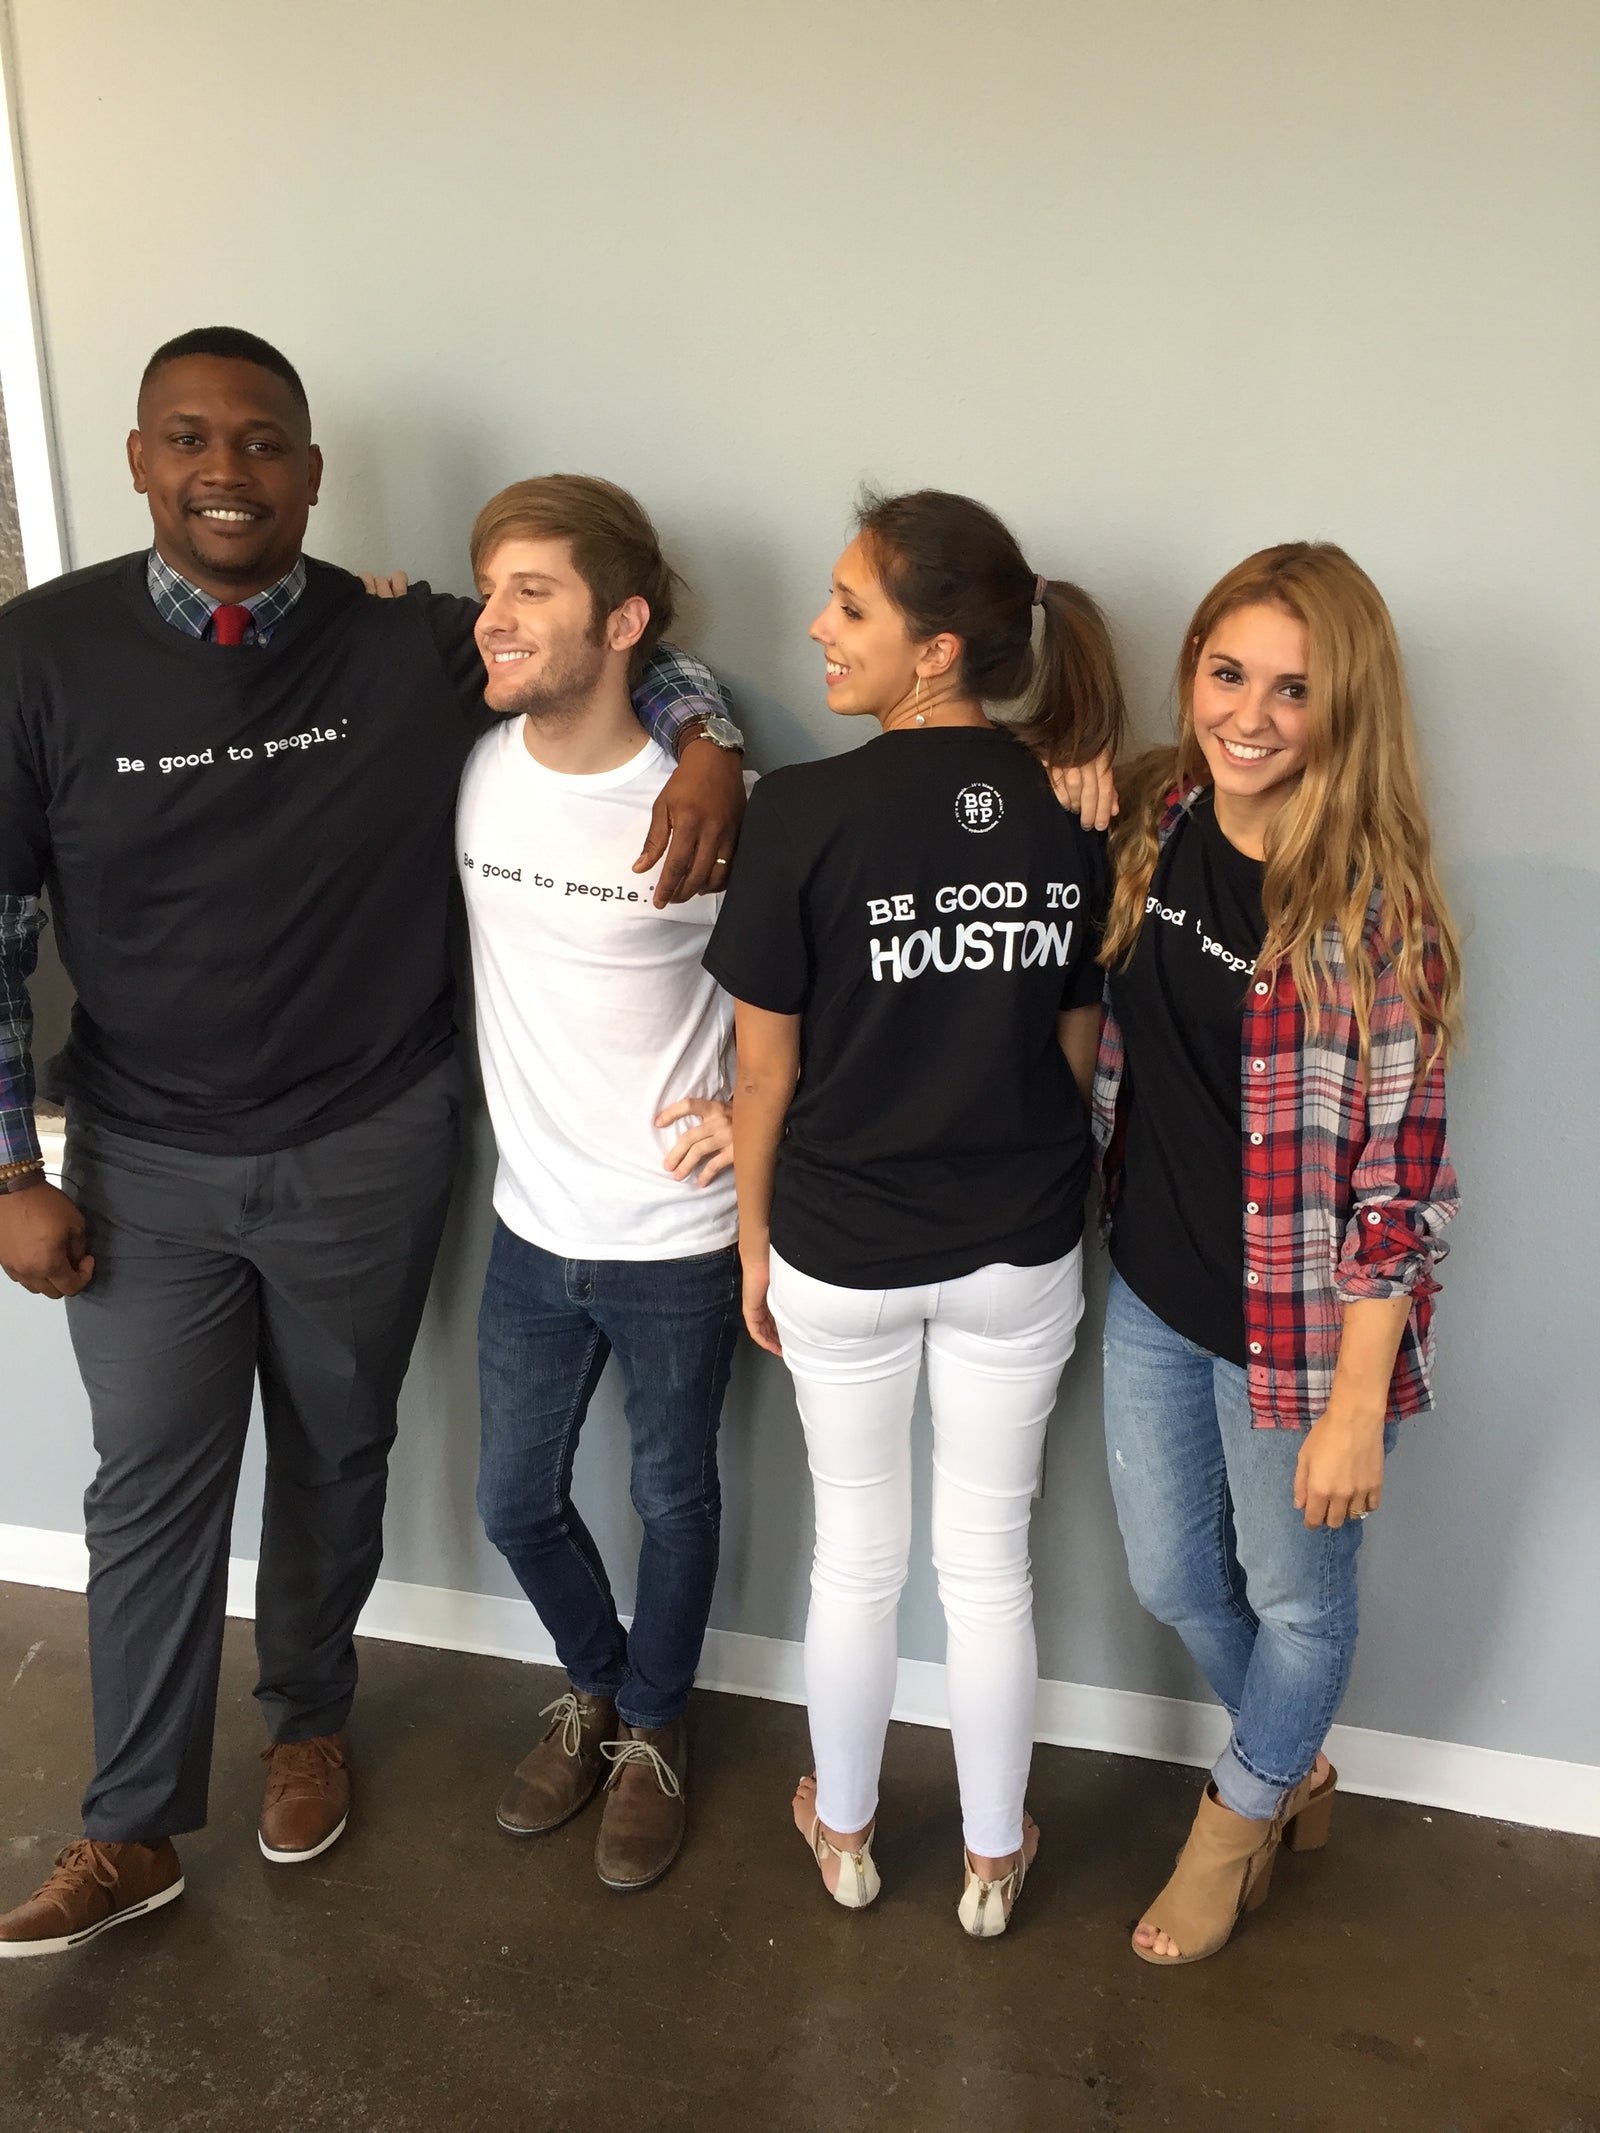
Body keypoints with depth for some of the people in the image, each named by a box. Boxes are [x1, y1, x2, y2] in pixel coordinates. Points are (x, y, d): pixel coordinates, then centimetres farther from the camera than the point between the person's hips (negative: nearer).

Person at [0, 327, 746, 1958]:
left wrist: (704, 754, -19)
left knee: (335, 1459, 17)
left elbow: (637, 652, 3)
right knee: (152, 1487, 9)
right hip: (145, 1164, 0)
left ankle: (309, 1719, 44)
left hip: (365, 1153, 1)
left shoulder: (415, 646, -11)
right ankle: (133, 1830, 28)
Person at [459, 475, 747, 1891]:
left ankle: (652, 1727, 42)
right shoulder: (469, 771, -7)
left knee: (672, 1500, 16)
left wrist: (758, 1109, -12)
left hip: (676, 1240, -4)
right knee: (517, 1501, 18)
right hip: (534, 1226, 4)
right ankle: (596, 1689, 47)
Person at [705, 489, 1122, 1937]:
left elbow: (766, 1067, -11)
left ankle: (843, 1831, 41)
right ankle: (994, 1856, 38)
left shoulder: (805, 813, -19)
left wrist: (756, 1245, 4)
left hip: (841, 1252, -2)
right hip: (1021, 1250, 2)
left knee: (857, 1552, 19)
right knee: (990, 1559, 19)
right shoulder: (1075, 813, -9)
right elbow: (1080, 1045, 0)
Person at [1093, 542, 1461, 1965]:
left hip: (1295, 1326, -6)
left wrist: (1355, 1406, -18)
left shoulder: (1374, 909, -22)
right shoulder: (1153, 823, -4)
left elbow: (1399, 1177, -19)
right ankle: (1295, 1768, 53)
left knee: (1296, 1596, 18)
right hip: (1153, 1293, 6)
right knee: (1170, 1577, 23)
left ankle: (1244, 1817, 48)